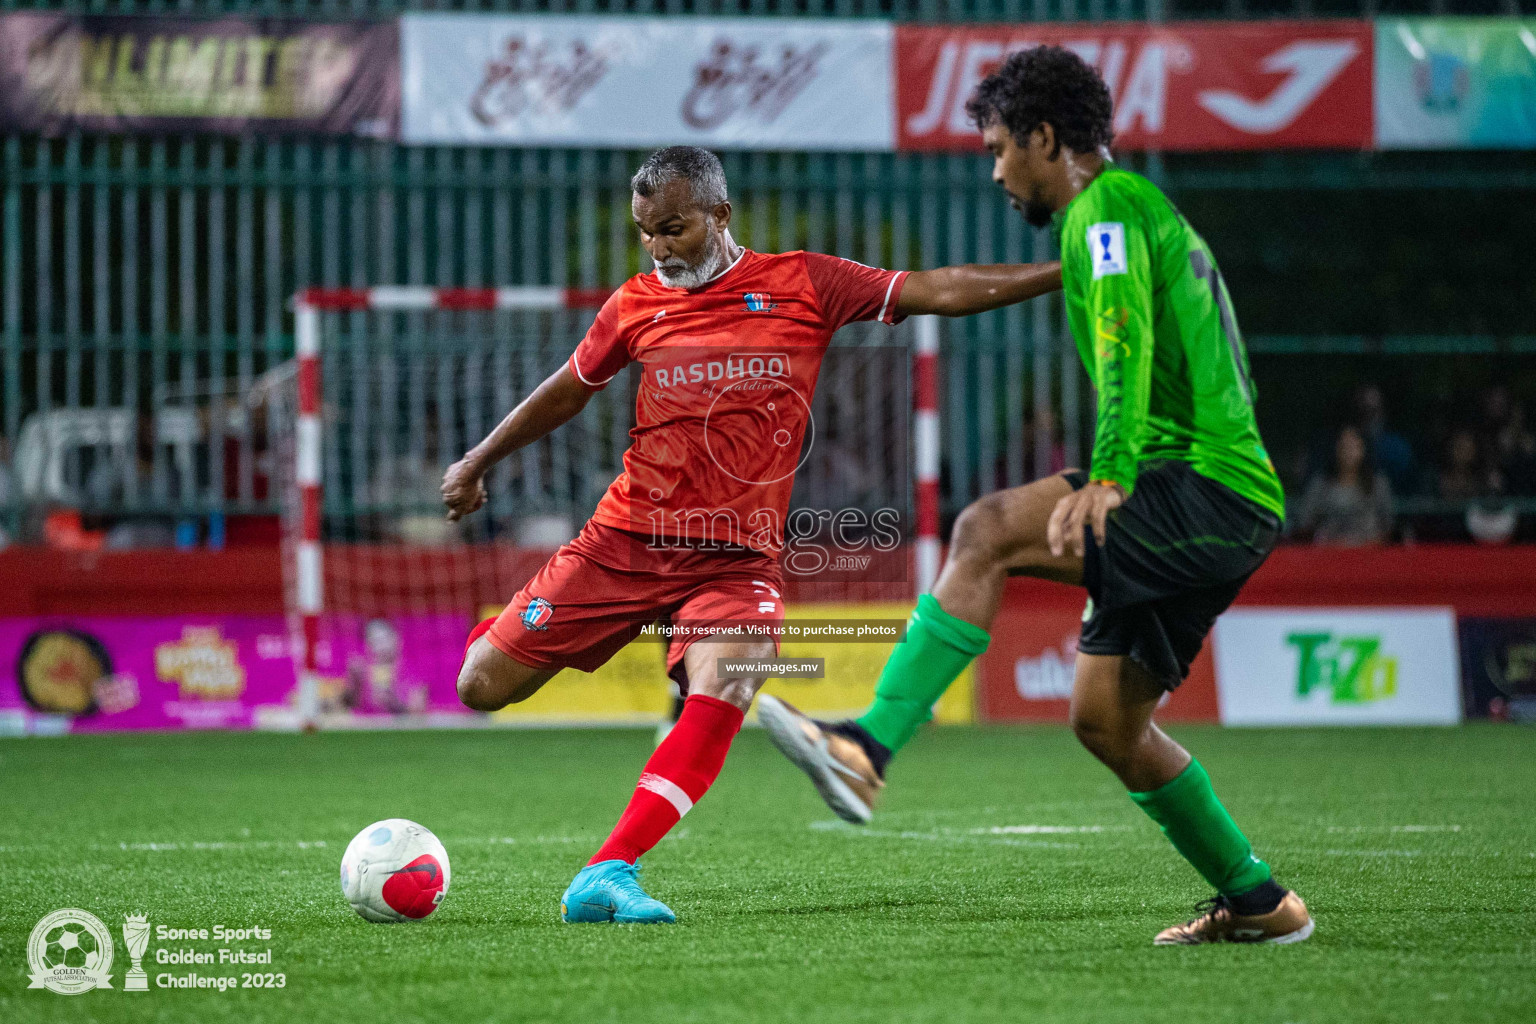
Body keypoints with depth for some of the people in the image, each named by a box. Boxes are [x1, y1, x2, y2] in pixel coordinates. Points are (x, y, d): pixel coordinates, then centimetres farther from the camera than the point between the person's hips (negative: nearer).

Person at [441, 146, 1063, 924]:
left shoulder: (803, 284, 0)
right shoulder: (637, 305, 5)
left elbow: (934, 292, -3)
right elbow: (567, 391, 21)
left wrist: (1063, 273, -9)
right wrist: (477, 462, 27)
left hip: (736, 561, -1)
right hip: (625, 540, 2)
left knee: (724, 694, -29)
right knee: (481, 688, 0)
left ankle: (605, 875, -29)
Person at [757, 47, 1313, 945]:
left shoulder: (1107, 205, -6)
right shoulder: (1146, 210, 26)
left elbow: (1127, 342, -24)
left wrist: (1107, 479, -37)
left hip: (1206, 491, -10)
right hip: (1236, 506, 10)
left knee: (990, 530, -25)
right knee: (1105, 719, 13)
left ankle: (867, 749, -36)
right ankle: (1259, 903, 21)